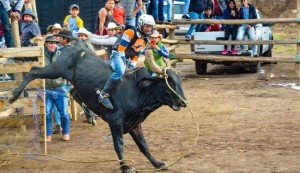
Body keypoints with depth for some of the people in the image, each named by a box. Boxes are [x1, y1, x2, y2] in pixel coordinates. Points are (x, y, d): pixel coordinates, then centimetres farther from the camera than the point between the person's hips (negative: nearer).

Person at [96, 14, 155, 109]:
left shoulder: (145, 40, 12)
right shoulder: (131, 33, -12)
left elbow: (137, 54, 13)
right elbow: (121, 47, -16)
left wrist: (132, 65, 1)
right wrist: (123, 61, -17)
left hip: (127, 59, 10)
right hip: (118, 55, -10)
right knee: (120, 71, -35)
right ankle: (103, 94, -37)